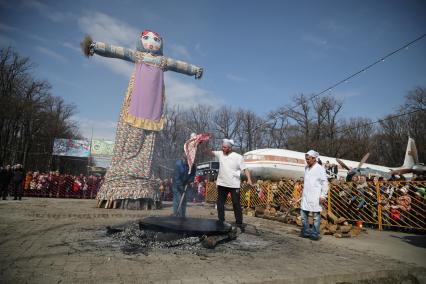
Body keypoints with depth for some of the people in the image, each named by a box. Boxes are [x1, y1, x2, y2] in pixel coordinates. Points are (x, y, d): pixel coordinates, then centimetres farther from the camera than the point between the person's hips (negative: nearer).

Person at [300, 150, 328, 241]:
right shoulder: (306, 168, 12)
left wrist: (323, 196, -14)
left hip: (315, 196, -7)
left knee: (316, 215, 3)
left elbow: (325, 183, -10)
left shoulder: (320, 169, -9)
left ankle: (315, 234, 13)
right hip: (306, 195, 7)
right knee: (303, 213, 10)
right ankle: (306, 232, 23)